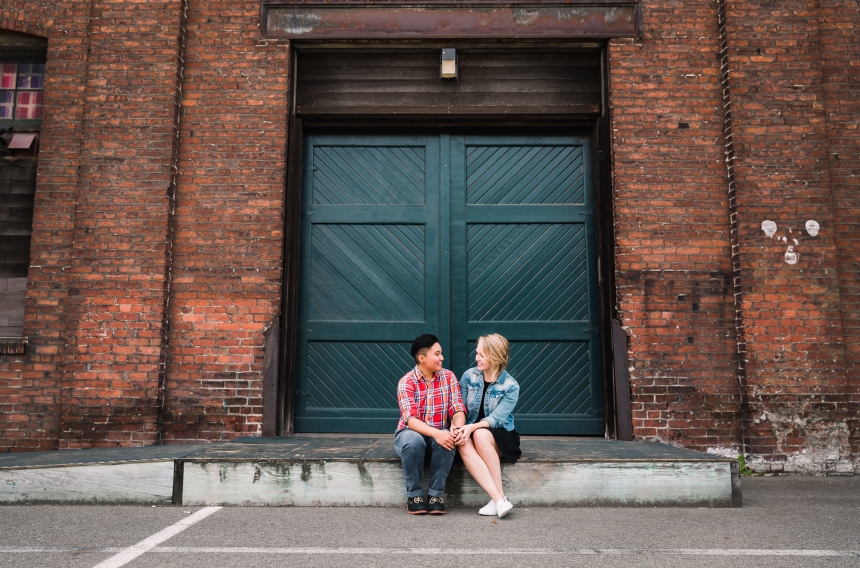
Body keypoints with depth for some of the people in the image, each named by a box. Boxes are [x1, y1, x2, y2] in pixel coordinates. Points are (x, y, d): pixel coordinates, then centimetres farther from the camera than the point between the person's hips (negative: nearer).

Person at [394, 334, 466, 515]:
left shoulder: (449, 377, -3)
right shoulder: (406, 382, -15)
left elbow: (458, 410, -9)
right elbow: (410, 419, -25)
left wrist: (458, 428, -33)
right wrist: (436, 433, -41)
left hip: (440, 434, 2)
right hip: (411, 433, -2)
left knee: (449, 441, -32)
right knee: (414, 441, -37)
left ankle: (436, 493, -15)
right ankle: (414, 494, -15)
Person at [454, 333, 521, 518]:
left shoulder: (510, 387, -10)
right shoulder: (469, 375, 0)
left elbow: (496, 418, -18)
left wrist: (473, 427, -34)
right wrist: (458, 427, -21)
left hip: (500, 435, -2)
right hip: (471, 431, 3)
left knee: (481, 435, -37)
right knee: (464, 445, -33)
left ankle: (499, 496, -29)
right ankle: (499, 499, -38)